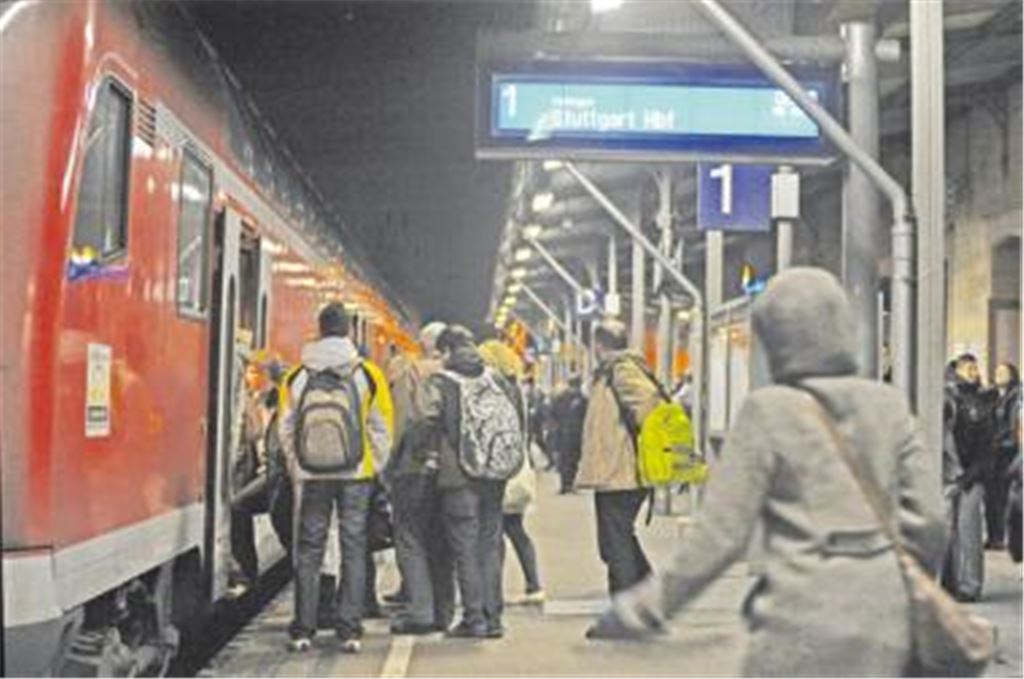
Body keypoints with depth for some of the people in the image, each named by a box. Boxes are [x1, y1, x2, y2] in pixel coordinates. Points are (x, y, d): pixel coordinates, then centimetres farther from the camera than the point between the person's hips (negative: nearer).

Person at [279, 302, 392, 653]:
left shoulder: (299, 376, 0)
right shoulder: (366, 374, -4)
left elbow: (287, 428, 5)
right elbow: (380, 429, 0)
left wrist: (295, 467, 16)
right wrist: (377, 467, 12)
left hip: (311, 475, 1)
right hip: (355, 474, -1)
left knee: (308, 550, 8)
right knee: (353, 549, 5)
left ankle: (303, 631, 9)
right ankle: (350, 630, 3)